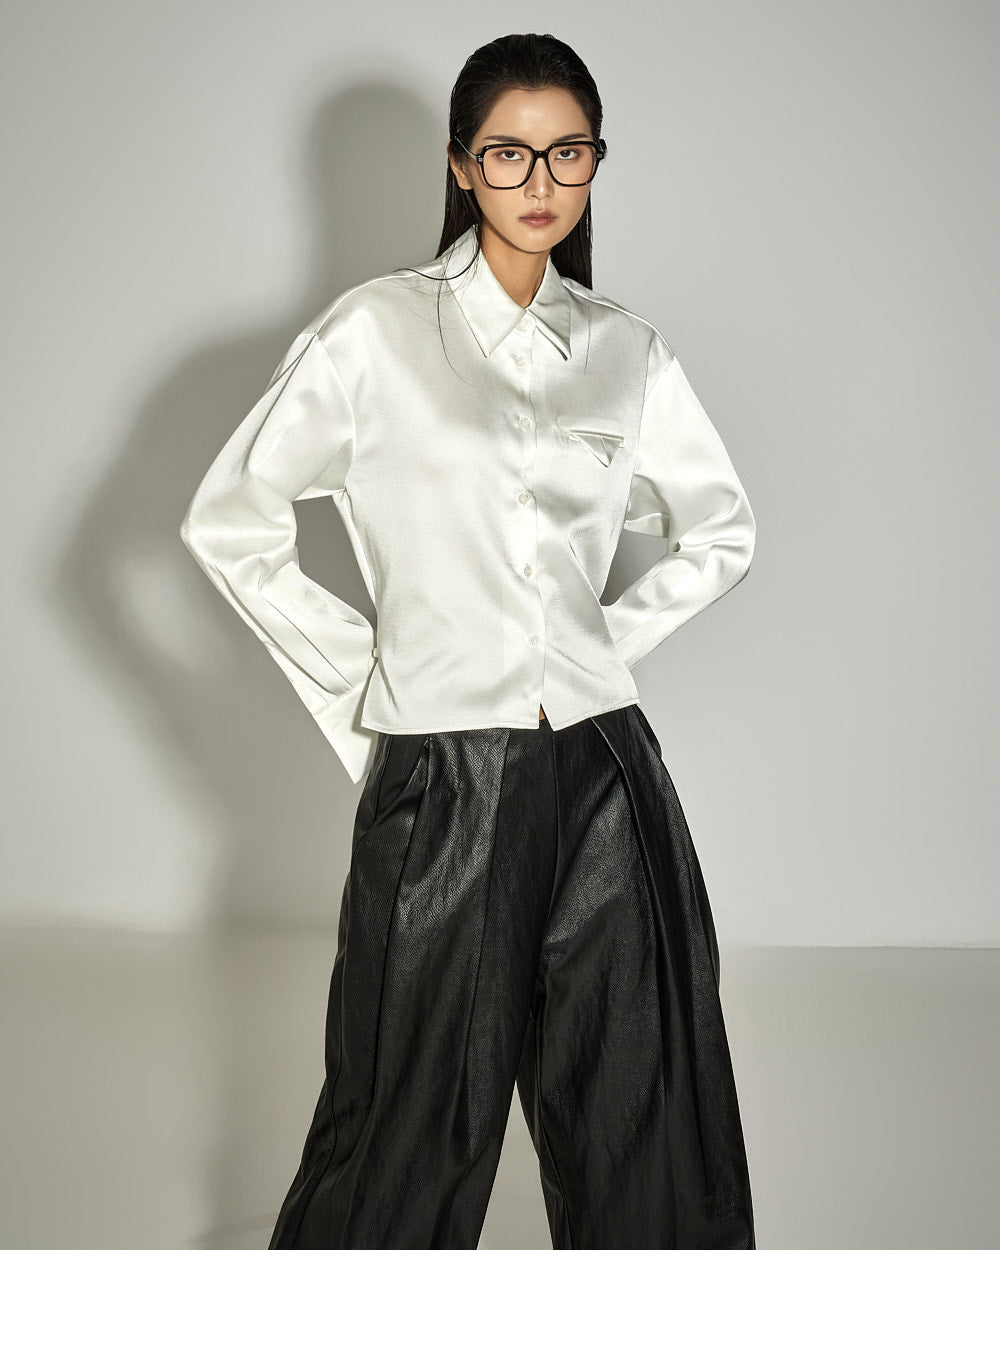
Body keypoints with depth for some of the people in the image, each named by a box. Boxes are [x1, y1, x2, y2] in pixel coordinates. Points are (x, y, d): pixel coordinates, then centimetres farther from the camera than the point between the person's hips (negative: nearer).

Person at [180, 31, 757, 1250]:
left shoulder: (624, 349, 9)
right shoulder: (376, 332, -1)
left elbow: (721, 531, 22)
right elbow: (228, 524, 3)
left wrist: (611, 642, 10)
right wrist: (352, 687, 1)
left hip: (605, 777, 3)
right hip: (439, 785, -3)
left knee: (643, 1126, 10)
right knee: (411, 1137, 7)